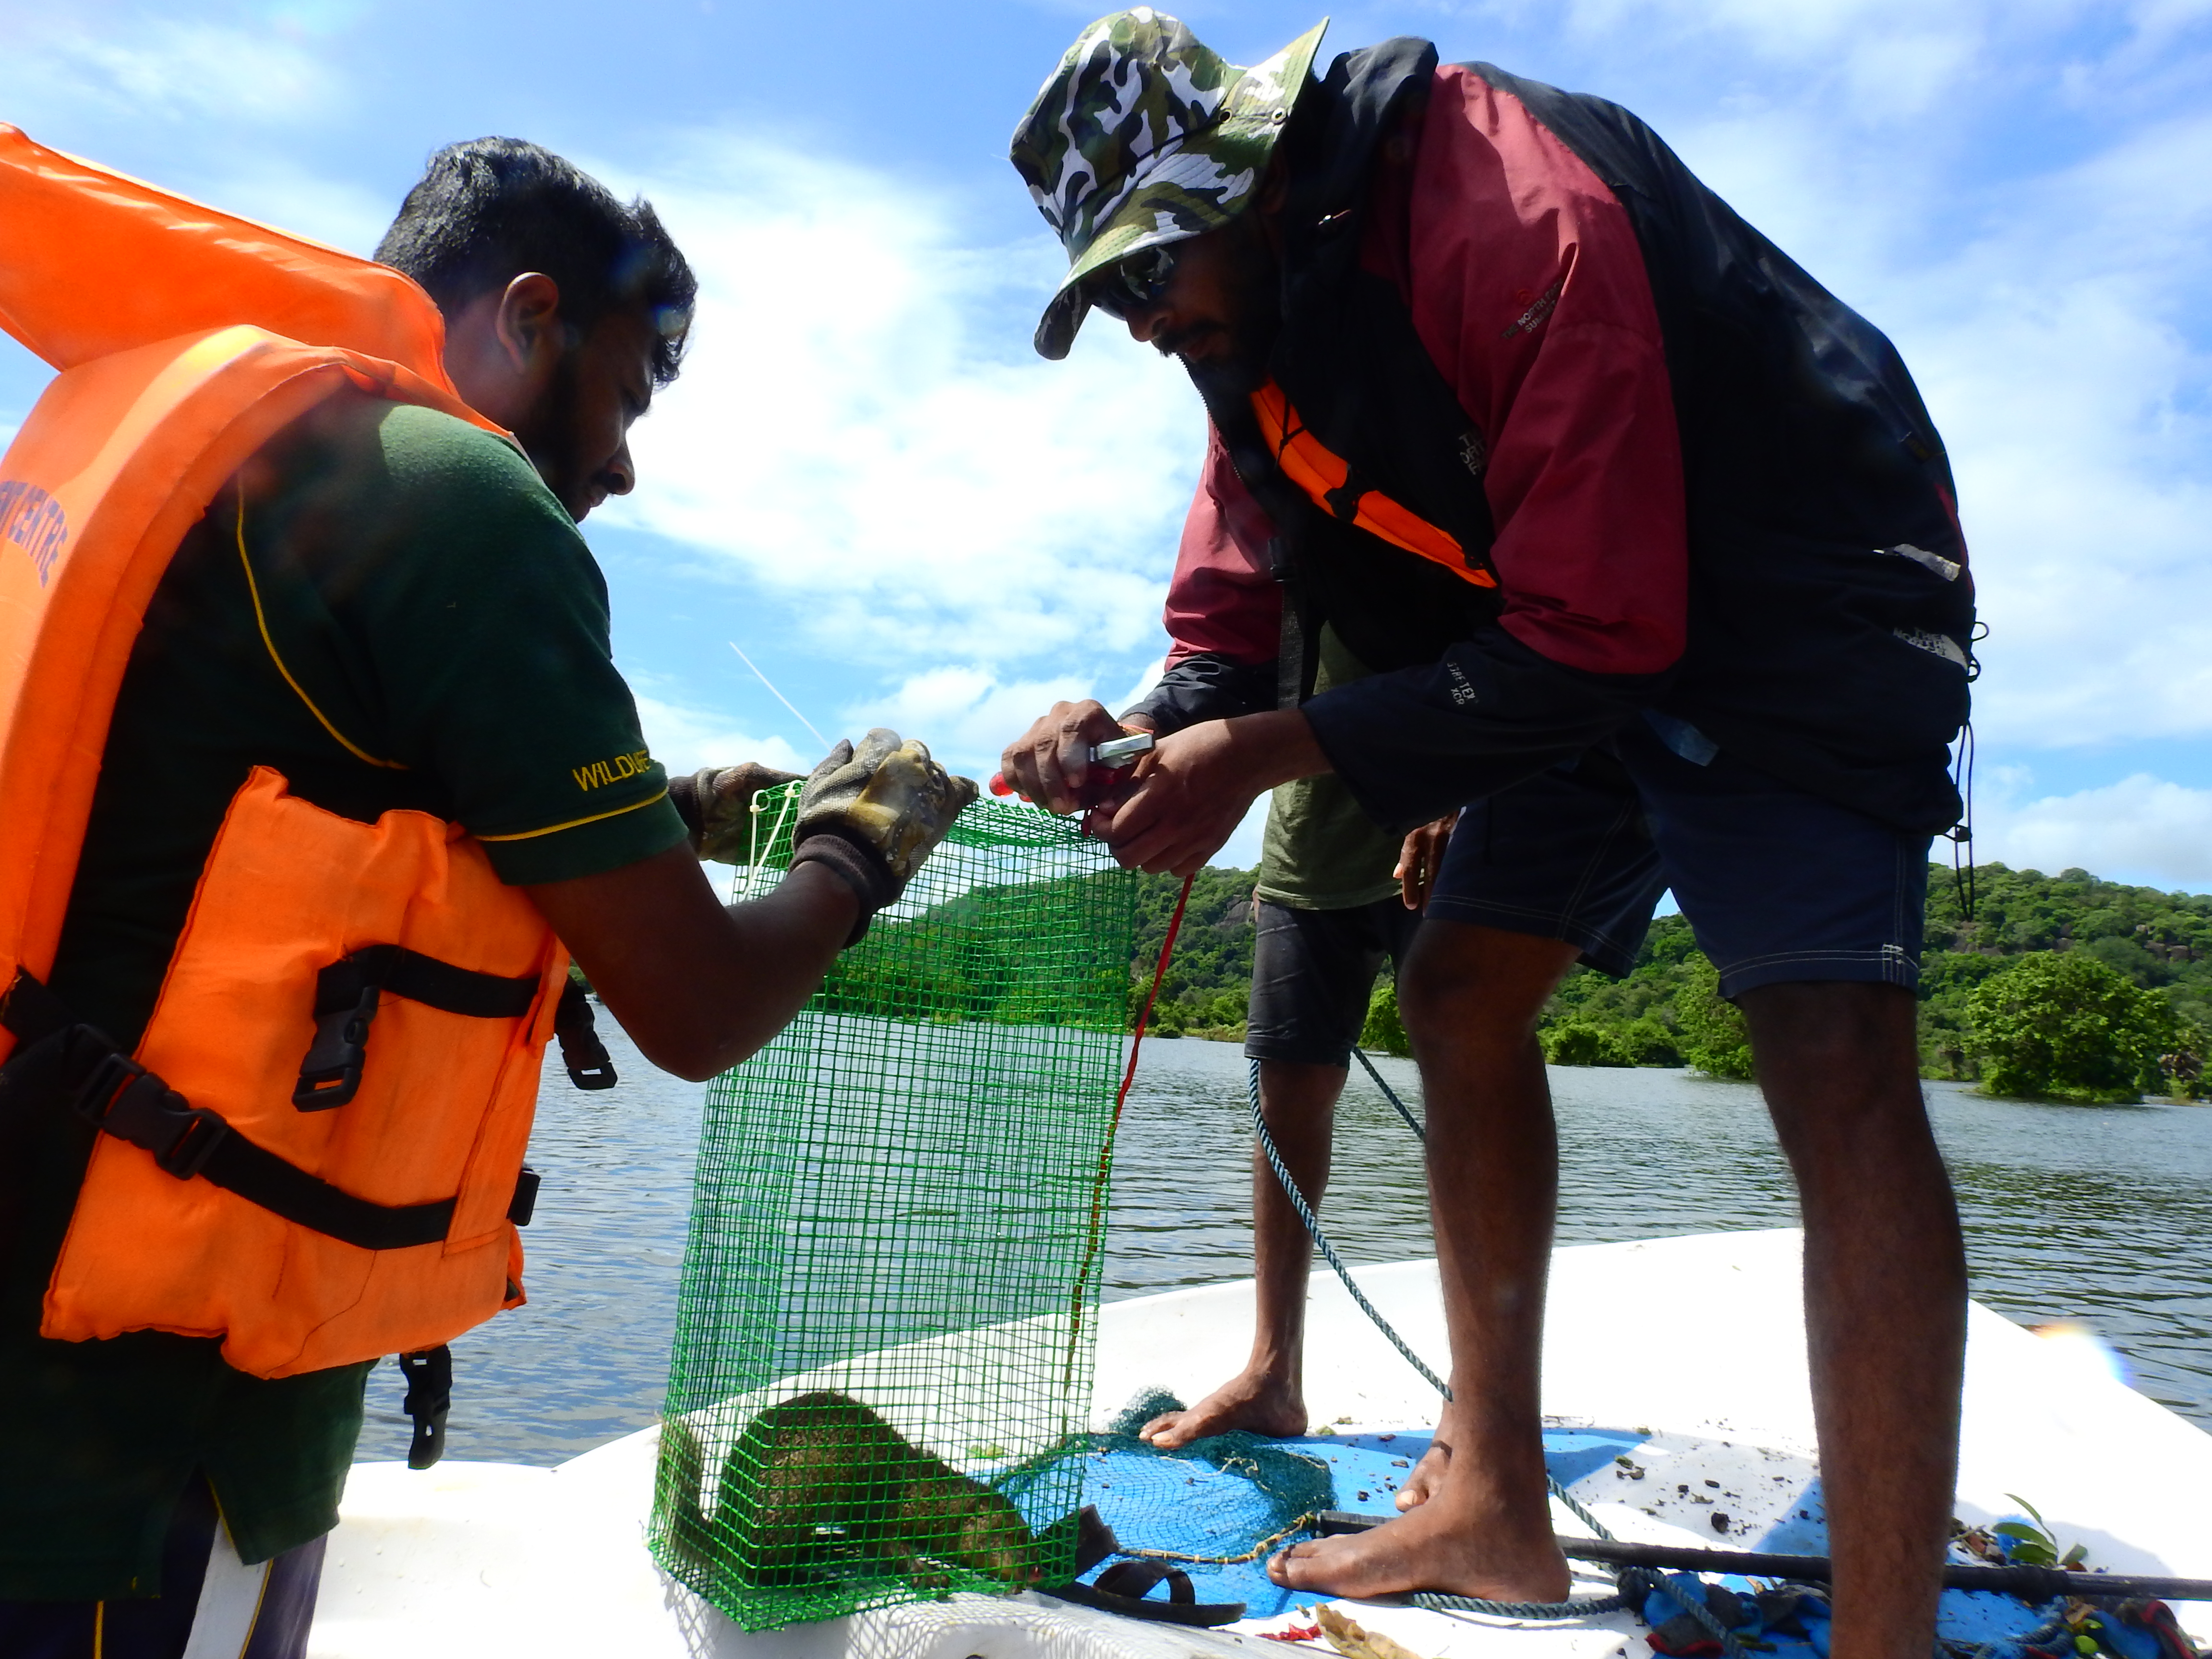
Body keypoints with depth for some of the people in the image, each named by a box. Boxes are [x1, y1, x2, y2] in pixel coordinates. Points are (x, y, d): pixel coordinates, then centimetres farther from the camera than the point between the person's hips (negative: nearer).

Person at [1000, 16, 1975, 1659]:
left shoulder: (1516, 214, -28)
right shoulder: (1252, 327, 0)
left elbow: (1600, 633, -30)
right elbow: (1235, 633, 0)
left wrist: (1273, 751, -31)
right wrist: (1135, 733, -21)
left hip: (1789, 615, -8)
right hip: (1581, 639, 8)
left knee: (1835, 1063, -24)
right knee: (1460, 992, 2)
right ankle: (1498, 1506, 11)